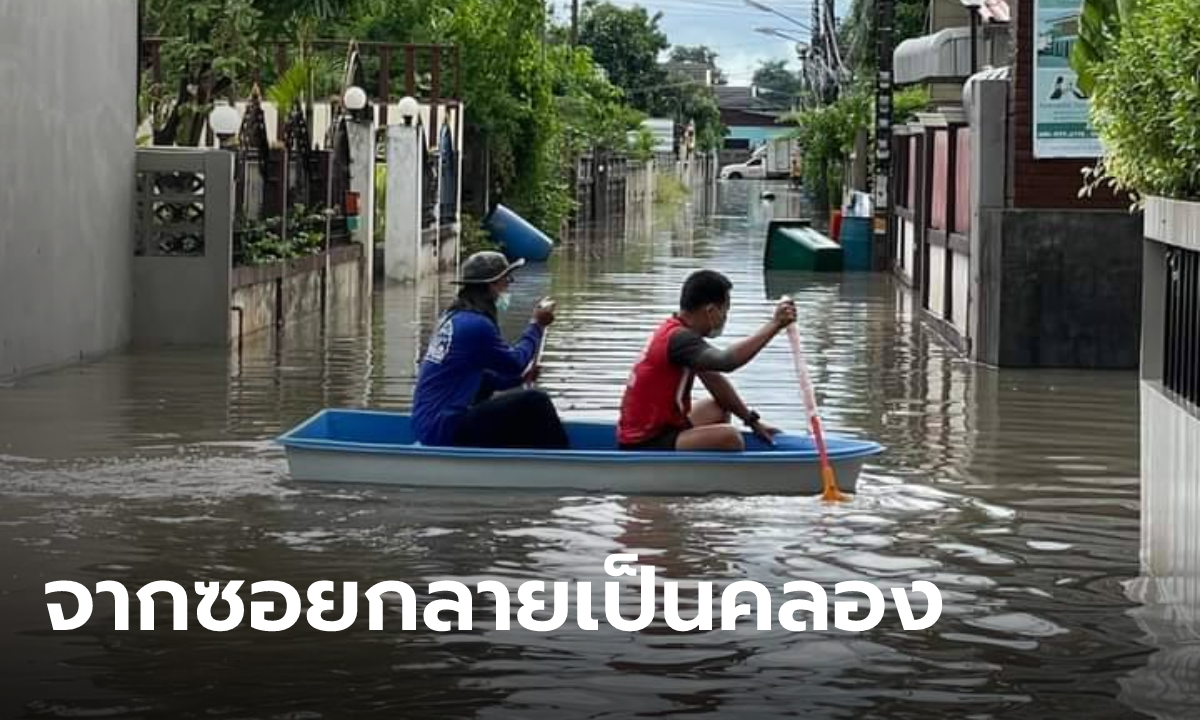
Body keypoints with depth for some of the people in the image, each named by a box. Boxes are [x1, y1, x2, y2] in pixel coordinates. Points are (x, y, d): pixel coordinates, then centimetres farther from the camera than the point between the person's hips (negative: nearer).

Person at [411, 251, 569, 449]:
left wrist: (521, 376, 9)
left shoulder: (456, 318, 14)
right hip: (445, 429, -11)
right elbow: (515, 362, -4)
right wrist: (537, 325, 8)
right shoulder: (476, 325, -16)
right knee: (534, 403, -12)